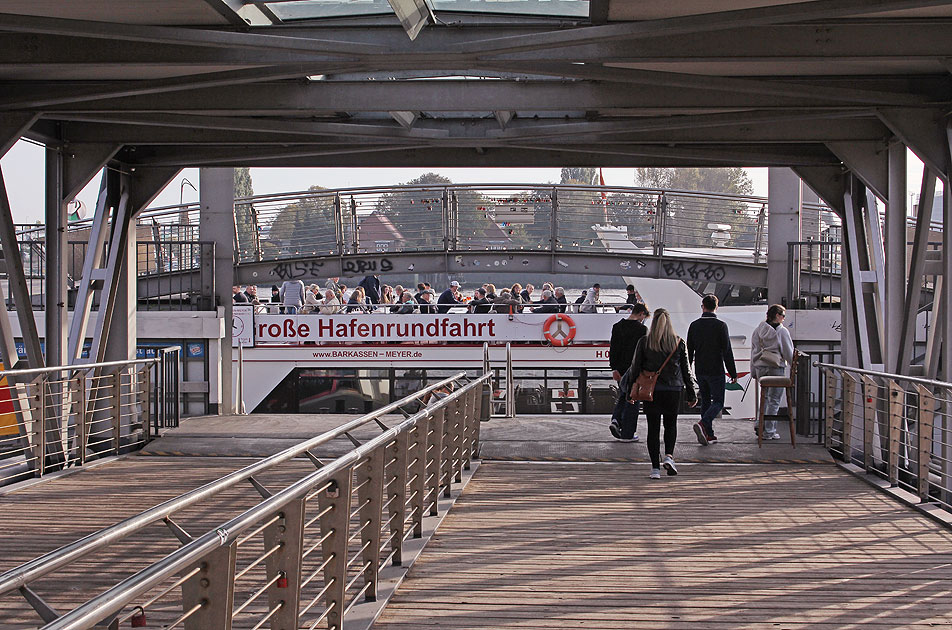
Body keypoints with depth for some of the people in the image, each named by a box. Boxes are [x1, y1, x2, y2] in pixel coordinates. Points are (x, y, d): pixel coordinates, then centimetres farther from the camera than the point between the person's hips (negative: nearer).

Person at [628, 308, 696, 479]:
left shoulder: (644, 342, -3)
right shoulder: (679, 343, 0)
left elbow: (635, 368, 0)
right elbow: (686, 370, 4)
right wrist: (691, 394, 11)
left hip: (650, 391, -1)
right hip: (673, 390, 1)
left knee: (653, 428, 4)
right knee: (671, 425, 19)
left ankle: (655, 468, 1)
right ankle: (669, 456, -1)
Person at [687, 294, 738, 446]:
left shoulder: (694, 325, 2)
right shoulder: (720, 325, -10)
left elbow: (689, 350, 7)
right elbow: (727, 351, -10)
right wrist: (733, 373, -4)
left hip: (700, 371, 4)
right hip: (716, 370, -4)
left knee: (705, 401, 14)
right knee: (718, 402, 1)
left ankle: (709, 434, 13)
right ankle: (703, 424, -23)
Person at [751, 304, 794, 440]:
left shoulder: (758, 330, 7)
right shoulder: (782, 331, -8)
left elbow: (753, 351, 10)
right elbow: (788, 352, -5)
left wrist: (754, 371, 15)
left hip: (760, 368, 5)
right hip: (776, 368, -5)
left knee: (766, 397, 20)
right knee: (774, 400, 2)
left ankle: (761, 425, 14)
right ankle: (768, 431, 3)